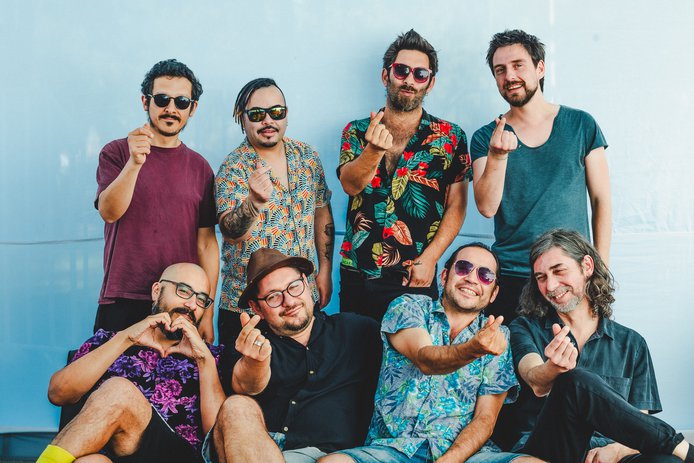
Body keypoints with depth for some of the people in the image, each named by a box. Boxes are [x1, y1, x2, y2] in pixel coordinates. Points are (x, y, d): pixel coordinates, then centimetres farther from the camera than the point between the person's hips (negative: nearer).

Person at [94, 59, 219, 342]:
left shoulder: (199, 167, 8)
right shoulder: (117, 153, 3)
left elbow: (206, 242, 5)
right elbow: (109, 212, -13)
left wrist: (208, 311, 0)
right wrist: (134, 162, -29)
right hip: (123, 305, -2)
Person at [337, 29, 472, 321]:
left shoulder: (450, 137, 4)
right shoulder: (357, 131, 7)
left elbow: (456, 206, -1)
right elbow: (350, 185, -9)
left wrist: (429, 259, -11)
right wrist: (375, 150, -28)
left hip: (416, 279, -1)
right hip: (356, 276, 1)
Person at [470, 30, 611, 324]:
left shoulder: (581, 125, 3)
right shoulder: (485, 138, 3)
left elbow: (601, 200, 5)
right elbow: (487, 208, -9)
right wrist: (497, 156, -24)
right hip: (509, 279, 0)